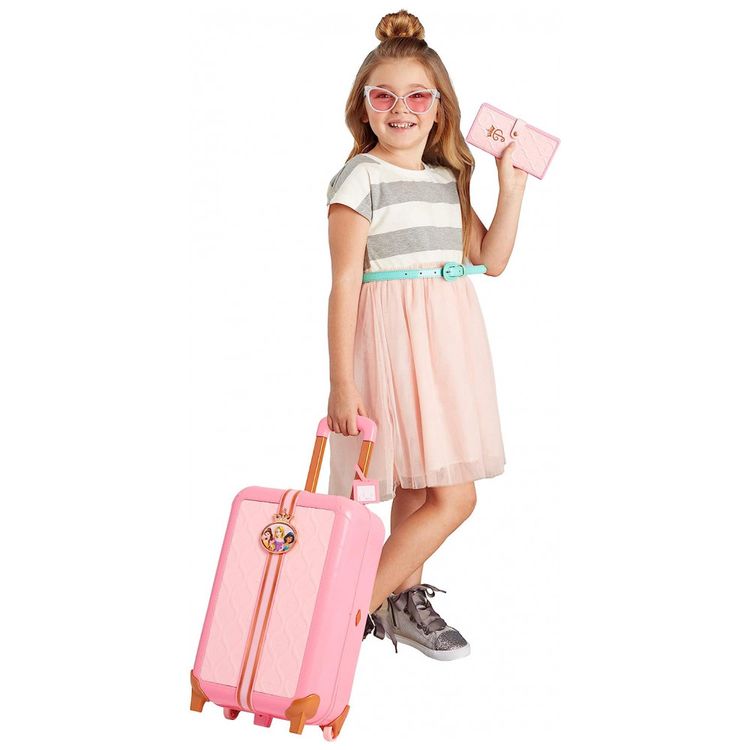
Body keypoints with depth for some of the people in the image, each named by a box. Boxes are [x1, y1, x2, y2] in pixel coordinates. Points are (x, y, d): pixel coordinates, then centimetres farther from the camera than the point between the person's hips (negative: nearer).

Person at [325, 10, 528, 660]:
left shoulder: (449, 179, 12)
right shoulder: (361, 177, -8)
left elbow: (491, 259, 14)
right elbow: (345, 283, -12)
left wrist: (512, 187, 6)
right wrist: (341, 382, -16)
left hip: (449, 337, 7)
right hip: (396, 336, -7)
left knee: (420, 491, 13)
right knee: (454, 496, -8)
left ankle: (405, 600, 28)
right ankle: (357, 607, 3)